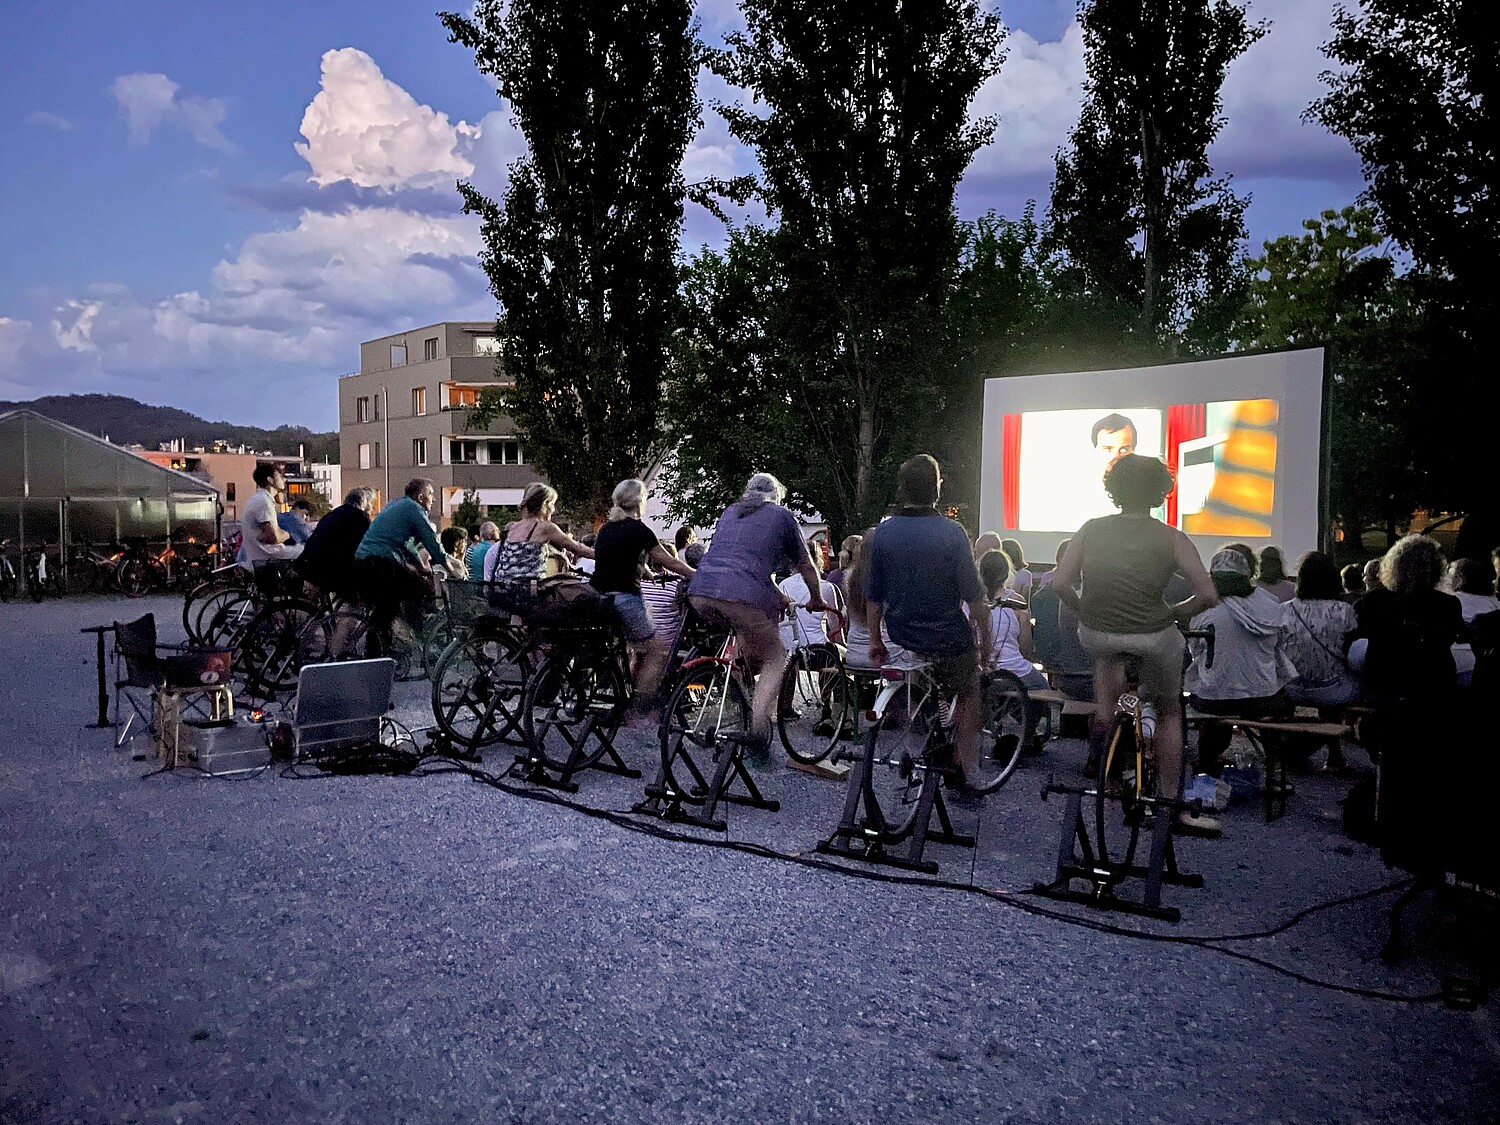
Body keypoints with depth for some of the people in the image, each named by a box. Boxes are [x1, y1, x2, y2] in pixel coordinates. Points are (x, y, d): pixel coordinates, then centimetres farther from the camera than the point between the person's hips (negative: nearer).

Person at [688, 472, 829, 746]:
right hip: (742, 597, -5)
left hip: (699, 594, 5)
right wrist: (817, 601, 43)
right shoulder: (782, 516, 17)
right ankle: (759, 724, -4)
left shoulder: (729, 511, 31)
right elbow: (806, 567, 25)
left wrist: (777, 596, 49)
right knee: (775, 658, 11)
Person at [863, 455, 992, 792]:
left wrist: (875, 640, 12)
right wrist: (985, 637, 0)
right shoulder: (951, 532, -17)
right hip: (949, 641, -3)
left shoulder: (883, 532, -6)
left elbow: (873, 597, 0)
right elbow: (974, 598, -14)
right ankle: (967, 770, 23)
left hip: (902, 641, 3)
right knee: (968, 695, 21)